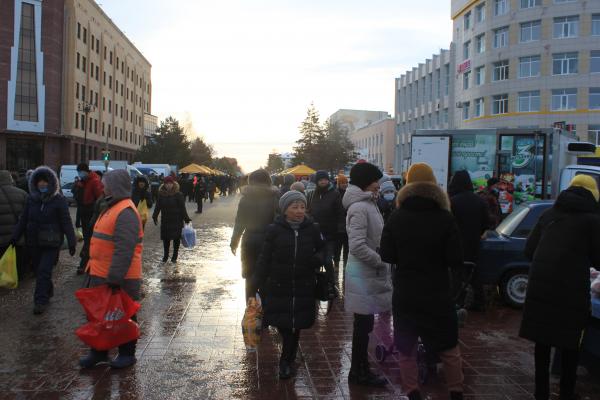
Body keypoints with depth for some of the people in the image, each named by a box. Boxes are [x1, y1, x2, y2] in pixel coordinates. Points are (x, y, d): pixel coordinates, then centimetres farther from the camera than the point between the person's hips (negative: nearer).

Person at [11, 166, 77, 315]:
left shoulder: (59, 200, -7)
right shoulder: (31, 199, 5)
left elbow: (66, 222, -8)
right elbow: (23, 219, 12)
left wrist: (71, 242, -12)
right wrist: (15, 237, 10)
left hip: (51, 243, -5)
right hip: (33, 242, 5)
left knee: (44, 271, -10)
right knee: (38, 270, 13)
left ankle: (41, 301, -4)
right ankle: (48, 291, 33)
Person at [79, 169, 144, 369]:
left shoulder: (126, 212, -21)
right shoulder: (111, 207, 13)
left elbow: (124, 249, -27)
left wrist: (115, 277, -27)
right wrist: (95, 269, 22)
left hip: (119, 278, -10)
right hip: (101, 275, 10)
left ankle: (127, 353, 20)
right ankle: (98, 352, 30)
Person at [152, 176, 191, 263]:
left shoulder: (178, 194, -7)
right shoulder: (161, 194, 4)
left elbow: (182, 207, -6)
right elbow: (158, 206, 10)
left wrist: (186, 218, -8)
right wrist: (155, 216, 8)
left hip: (177, 220, -3)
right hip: (165, 220, 3)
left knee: (176, 238, 3)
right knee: (165, 238, 4)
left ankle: (174, 257, 13)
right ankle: (165, 256, 17)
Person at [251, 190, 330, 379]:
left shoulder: (312, 229, -2)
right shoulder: (275, 230, -6)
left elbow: (322, 249, 13)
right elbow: (264, 259, -1)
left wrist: (318, 258, -10)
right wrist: (256, 284, -4)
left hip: (303, 288, 1)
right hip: (278, 287, -1)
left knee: (296, 326, 7)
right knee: (283, 325, 2)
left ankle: (287, 362, 28)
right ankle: (288, 361, 29)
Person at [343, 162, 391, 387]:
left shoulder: (368, 204, 12)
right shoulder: (359, 208, -19)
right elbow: (357, 246, -25)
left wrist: (380, 261, 10)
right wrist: (380, 261, -16)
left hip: (370, 272, 9)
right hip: (364, 274, -9)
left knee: (364, 324, 15)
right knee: (363, 324, 2)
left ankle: (360, 370, 26)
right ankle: (359, 372, 14)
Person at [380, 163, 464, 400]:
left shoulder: (396, 217, -7)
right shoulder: (445, 218, -11)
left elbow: (386, 256, -5)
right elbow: (456, 261, -10)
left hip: (405, 294, 1)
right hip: (437, 294, -1)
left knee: (406, 349, 13)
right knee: (449, 349, 15)